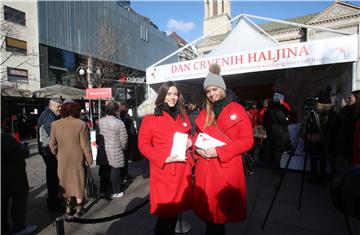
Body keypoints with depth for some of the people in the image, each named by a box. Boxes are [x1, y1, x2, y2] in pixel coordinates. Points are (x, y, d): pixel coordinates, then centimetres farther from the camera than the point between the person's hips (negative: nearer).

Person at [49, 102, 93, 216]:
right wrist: (89, 159, -4)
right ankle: (79, 208, 23)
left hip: (63, 159, 3)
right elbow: (85, 145, -14)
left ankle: (68, 207, 30)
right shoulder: (81, 124, -17)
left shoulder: (55, 124, -5)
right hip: (78, 158, -3)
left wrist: (56, 154, 18)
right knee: (79, 182, 12)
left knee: (65, 182, 18)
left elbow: (52, 144, 2)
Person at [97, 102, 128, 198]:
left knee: (104, 171, 19)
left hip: (103, 151, 5)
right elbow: (124, 139, -13)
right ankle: (116, 192, 22)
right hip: (115, 152, -5)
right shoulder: (119, 123, -17)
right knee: (115, 172, 9)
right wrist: (123, 147, 6)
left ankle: (103, 190, 35)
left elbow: (97, 135, 4)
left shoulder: (100, 121, -3)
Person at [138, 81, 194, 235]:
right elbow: (143, 144, -8)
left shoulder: (183, 115, 10)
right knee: (166, 211, 3)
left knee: (177, 207, 18)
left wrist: (190, 142, -1)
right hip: (163, 170, -5)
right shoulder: (151, 116, -7)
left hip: (182, 169, 6)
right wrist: (165, 158, -18)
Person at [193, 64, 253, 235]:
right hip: (205, 169, 5)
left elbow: (247, 141, -10)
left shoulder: (237, 110, -5)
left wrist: (218, 151, -18)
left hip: (227, 169, -4)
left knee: (223, 209, 9)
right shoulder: (204, 113, 11)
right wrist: (198, 148, -5)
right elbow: (198, 136, 17)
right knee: (207, 207, 15)